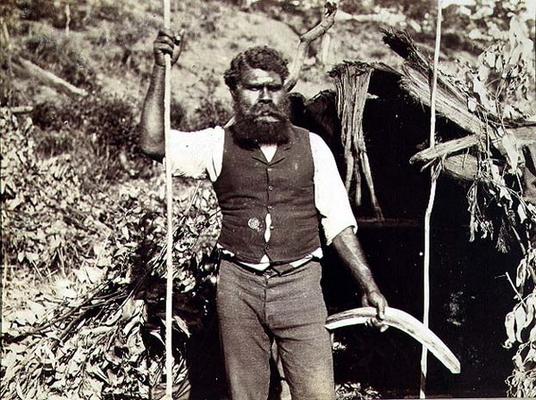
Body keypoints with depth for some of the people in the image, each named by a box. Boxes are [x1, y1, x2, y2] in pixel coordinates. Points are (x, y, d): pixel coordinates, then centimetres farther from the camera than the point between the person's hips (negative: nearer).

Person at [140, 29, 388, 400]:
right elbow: (153, 143, -10)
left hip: (300, 283, 0)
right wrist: (161, 68, -11)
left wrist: (369, 286, 4)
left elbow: (338, 223, 7)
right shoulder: (219, 144, 3)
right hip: (238, 284, 1)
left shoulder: (312, 147, 4)